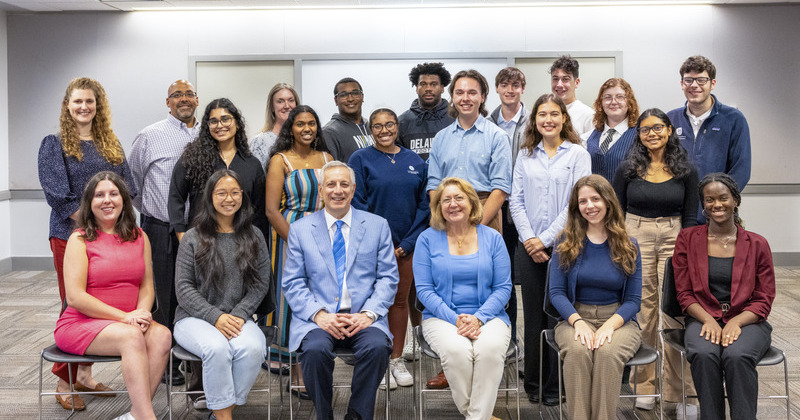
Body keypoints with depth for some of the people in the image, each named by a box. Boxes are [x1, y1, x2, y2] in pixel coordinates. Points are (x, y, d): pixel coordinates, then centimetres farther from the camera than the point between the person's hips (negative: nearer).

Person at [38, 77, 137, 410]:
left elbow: (126, 188, 12)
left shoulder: (111, 144, 14)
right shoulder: (54, 145, 1)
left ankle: (85, 374, 18)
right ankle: (64, 383, 7)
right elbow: (56, 193, -8)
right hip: (70, 235, -4)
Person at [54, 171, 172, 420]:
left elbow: (147, 286, 12)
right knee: (131, 336, -33)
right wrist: (124, 317, -17)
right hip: (81, 324, -4)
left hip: (131, 322, 4)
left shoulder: (139, 238, 12)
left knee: (162, 335, -27)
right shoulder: (79, 239, -3)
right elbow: (75, 297, -11)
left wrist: (142, 312, -11)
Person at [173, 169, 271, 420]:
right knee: (217, 348, -34)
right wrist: (216, 317, -13)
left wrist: (239, 315, -9)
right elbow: (184, 289, 0)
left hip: (239, 317, 2)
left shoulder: (254, 237, 11)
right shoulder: (193, 238, 5)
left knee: (253, 348, -31)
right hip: (195, 318, -1)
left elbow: (261, 283, 7)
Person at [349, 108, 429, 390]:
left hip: (407, 244, 4)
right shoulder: (361, 160, -3)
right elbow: (357, 204, -8)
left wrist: (409, 242, -4)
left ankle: (396, 359, 21)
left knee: (401, 300, 10)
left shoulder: (414, 161, 7)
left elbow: (424, 205, 6)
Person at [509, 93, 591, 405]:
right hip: (529, 248, 3)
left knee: (559, 314, 0)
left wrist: (545, 239, -11)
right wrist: (529, 239, -6)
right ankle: (533, 383, 18)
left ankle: (555, 386, 11)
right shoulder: (525, 155, 10)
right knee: (533, 315, 8)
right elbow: (516, 201, 6)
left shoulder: (578, 154, 1)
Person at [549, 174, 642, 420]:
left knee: (608, 352, -34)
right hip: (575, 317, 0)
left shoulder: (628, 247, 6)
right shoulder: (567, 243, 7)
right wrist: (578, 321, -16)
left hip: (618, 320, 0)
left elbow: (633, 299, 3)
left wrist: (609, 325, -15)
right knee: (577, 350, -34)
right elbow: (556, 292, 2)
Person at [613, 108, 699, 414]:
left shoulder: (686, 170, 4)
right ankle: (645, 386, 15)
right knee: (642, 312, 3)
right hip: (635, 239, 0)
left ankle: (678, 389, 5)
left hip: (674, 240, 0)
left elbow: (690, 216, 6)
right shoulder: (628, 169, 3)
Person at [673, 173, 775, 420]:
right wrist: (708, 320, -13)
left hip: (746, 320, 0)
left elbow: (764, 300, 6)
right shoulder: (687, 239, 9)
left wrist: (736, 322, -14)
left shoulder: (757, 244, 8)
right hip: (703, 319, 0)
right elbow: (684, 293, 6)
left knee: (737, 355, -34)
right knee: (704, 355, -33)